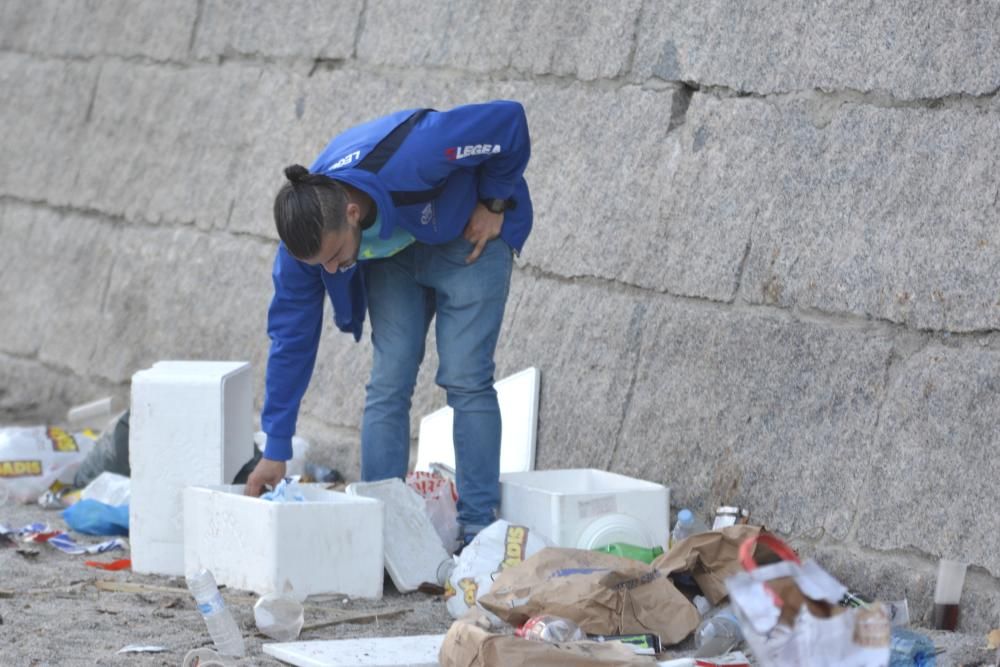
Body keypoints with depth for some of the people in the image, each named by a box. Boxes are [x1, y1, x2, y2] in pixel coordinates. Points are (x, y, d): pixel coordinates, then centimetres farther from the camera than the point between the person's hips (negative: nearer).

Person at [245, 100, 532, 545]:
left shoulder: (408, 159, -43)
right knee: (388, 383, -7)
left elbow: (509, 120, -29)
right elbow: (291, 337, -16)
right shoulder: (307, 232, -26)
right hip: (393, 256, 4)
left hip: (467, 237, -4)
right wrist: (275, 450, -15)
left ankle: (480, 527, -7)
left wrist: (494, 204, -18)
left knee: (466, 380, -12)